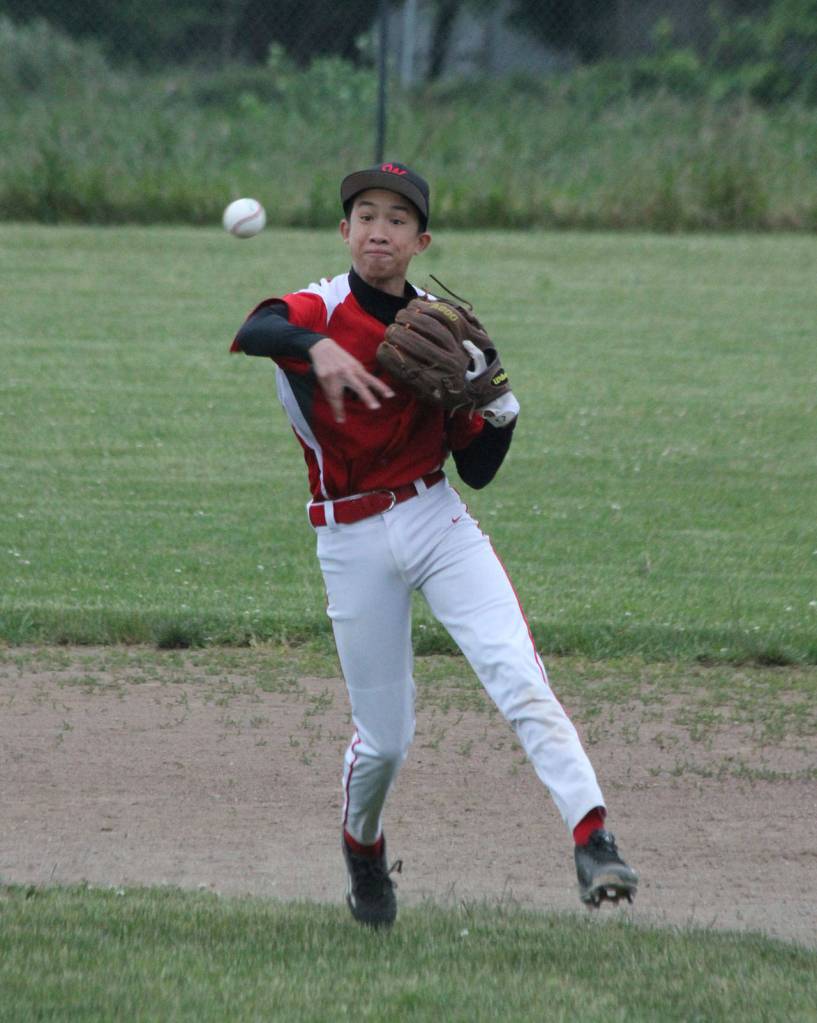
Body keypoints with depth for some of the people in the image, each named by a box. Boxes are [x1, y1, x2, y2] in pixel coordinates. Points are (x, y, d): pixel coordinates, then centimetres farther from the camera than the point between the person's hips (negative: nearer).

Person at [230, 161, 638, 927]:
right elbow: (251, 331, -32)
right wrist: (317, 348, -50)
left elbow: (476, 469, 9)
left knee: (518, 677, -19)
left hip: (437, 521, 2)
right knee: (383, 739, 4)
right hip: (352, 541, -2)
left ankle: (593, 842, -28)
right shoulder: (319, 310, -6)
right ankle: (362, 848, 36)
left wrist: (501, 410, -11)